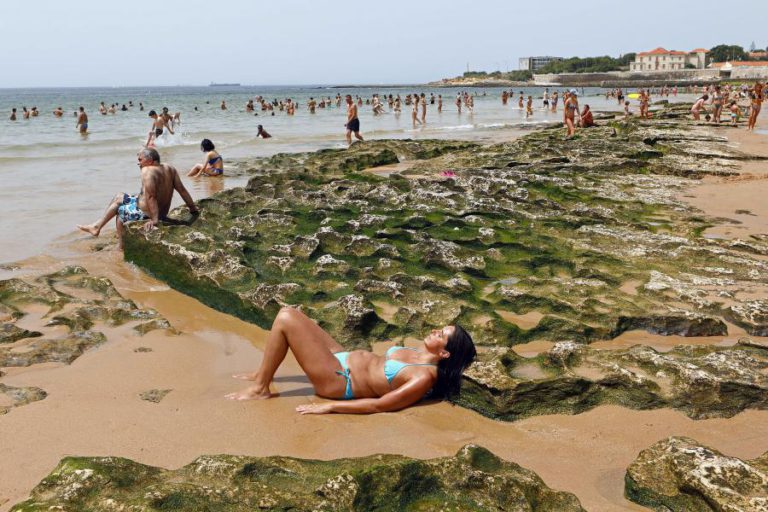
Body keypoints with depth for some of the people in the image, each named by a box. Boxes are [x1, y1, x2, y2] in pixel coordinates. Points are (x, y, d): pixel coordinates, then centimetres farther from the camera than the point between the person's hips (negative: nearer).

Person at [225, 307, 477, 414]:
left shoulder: (424, 377, -22)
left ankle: (260, 389, -1)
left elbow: (378, 405, -24)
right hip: (344, 358, 9)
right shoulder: (420, 355, 4)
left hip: (338, 380, -9)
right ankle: (264, 372, 26)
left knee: (286, 319, -17)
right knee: (289, 313, 11)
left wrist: (328, 407, -23)